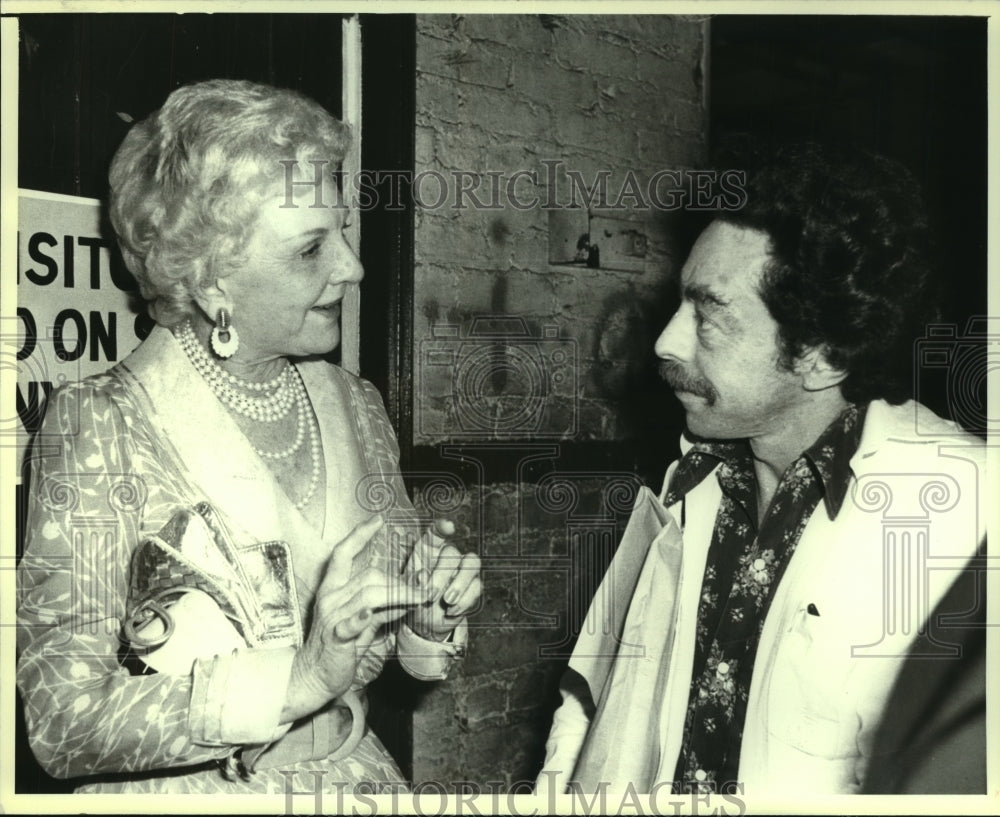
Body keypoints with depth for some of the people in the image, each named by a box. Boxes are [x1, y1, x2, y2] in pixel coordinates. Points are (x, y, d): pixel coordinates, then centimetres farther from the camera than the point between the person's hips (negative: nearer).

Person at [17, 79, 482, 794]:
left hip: (350, 777, 3)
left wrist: (432, 620, -11)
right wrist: (299, 676, -24)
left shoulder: (355, 406, 0)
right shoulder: (102, 423, -12)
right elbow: (63, 724, -15)